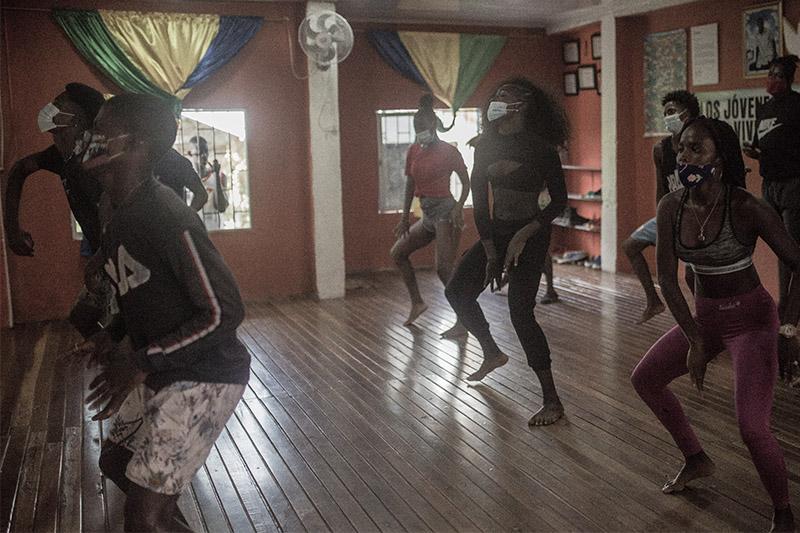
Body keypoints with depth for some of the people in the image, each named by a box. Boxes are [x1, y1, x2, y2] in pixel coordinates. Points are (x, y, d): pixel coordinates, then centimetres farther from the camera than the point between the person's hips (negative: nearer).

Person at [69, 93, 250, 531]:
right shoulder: (120, 216, 6)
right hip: (162, 372, 10)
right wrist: (112, 336, 4)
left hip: (206, 376, -10)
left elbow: (224, 312, -26)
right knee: (115, 461, 27)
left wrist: (141, 363, -25)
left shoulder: (166, 216, -25)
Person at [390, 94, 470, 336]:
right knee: (397, 252, 13)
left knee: (443, 268, -13)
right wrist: (404, 218, 11)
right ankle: (417, 302, 24)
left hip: (445, 212, -8)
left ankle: (463, 322, -5)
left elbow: (466, 182, -3)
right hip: (427, 214, 8)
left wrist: (458, 207, -19)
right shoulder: (413, 151, 8)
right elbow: (410, 185, 13)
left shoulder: (448, 151, -8)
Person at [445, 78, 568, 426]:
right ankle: (492, 354, 31)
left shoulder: (540, 148, -13)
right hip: (495, 231, 7)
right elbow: (479, 202, 2)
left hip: (530, 235, -7)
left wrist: (522, 236, -18)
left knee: (520, 311, -15)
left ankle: (552, 401, -5)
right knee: (457, 292, 6)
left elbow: (559, 200, -9)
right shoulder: (486, 146, 3)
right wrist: (490, 252, -3)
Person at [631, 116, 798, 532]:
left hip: (752, 319, -6)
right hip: (703, 316, 6)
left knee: (752, 428, -17)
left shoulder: (747, 209, -23)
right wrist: (694, 341, -10)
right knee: (644, 378, 13)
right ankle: (697, 460, 34)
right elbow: (667, 280, -7)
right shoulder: (670, 207, -9)